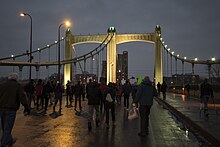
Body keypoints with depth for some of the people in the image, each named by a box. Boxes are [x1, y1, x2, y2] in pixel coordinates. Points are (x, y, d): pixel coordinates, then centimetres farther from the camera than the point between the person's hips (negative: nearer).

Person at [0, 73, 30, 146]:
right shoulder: (18, 86, -3)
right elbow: (22, 97, -11)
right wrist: (26, 108, -8)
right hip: (11, 109, -5)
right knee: (7, 128, 1)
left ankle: (10, 141, 33)